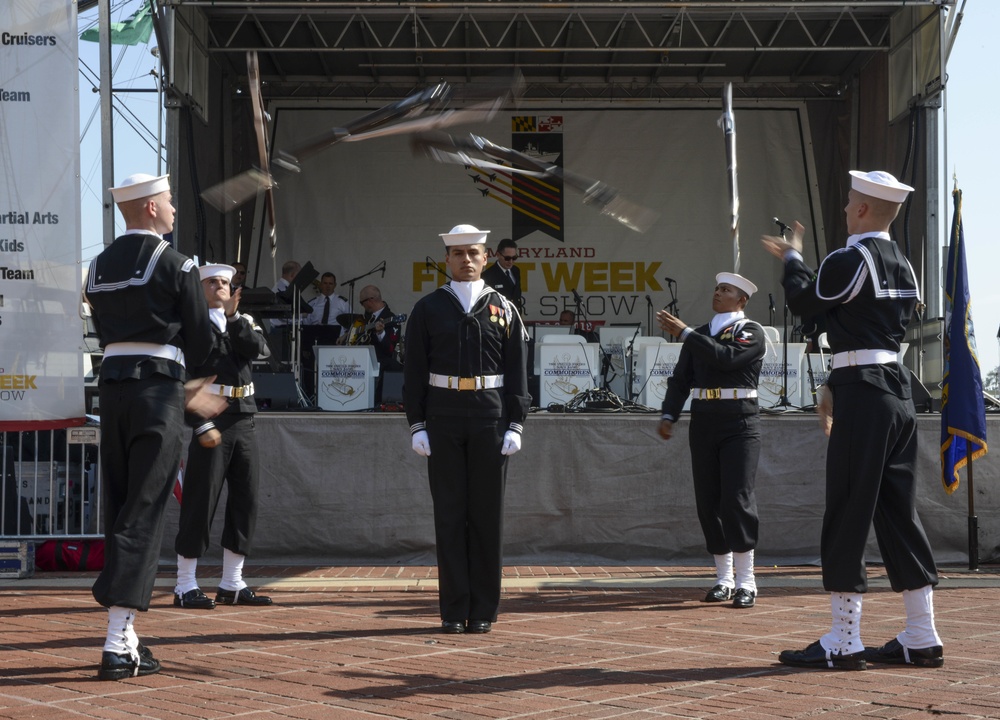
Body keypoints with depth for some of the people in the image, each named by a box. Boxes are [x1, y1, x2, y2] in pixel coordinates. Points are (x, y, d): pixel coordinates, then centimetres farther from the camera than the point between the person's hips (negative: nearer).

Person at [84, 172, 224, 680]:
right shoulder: (174, 265, -6)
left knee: (119, 512, 12)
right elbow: (201, 342, -4)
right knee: (144, 513, -6)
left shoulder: (99, 267, 14)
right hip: (156, 390, -6)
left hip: (112, 386, 7)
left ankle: (126, 639, 15)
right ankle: (117, 643, -11)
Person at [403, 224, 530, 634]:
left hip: (490, 419, 0)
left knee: (487, 514, 3)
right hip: (443, 421, 0)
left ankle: (483, 611, 9)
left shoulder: (503, 309, 7)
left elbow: (517, 373, 5)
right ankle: (453, 611, 7)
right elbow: (414, 371, 4)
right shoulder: (428, 309, 6)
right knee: (449, 513, 1)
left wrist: (515, 425, -3)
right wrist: (416, 425, -3)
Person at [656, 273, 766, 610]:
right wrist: (668, 416, -6)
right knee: (709, 502, 4)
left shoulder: (752, 332, -1)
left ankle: (745, 582, -6)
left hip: (739, 423, -5)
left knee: (737, 500, -11)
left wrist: (683, 332, -18)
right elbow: (681, 379, 9)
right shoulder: (699, 336, 16)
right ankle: (724, 580, 13)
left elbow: (725, 358, -19)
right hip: (703, 424, 5)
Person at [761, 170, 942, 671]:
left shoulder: (849, 261, -13)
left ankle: (844, 642, -2)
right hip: (897, 390, 9)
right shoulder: (902, 266, 14)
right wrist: (835, 385, 23)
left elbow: (803, 302, 0)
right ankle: (921, 638, 13)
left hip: (862, 395, -8)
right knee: (898, 515, 11)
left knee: (847, 516, -4)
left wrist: (792, 259, 19)